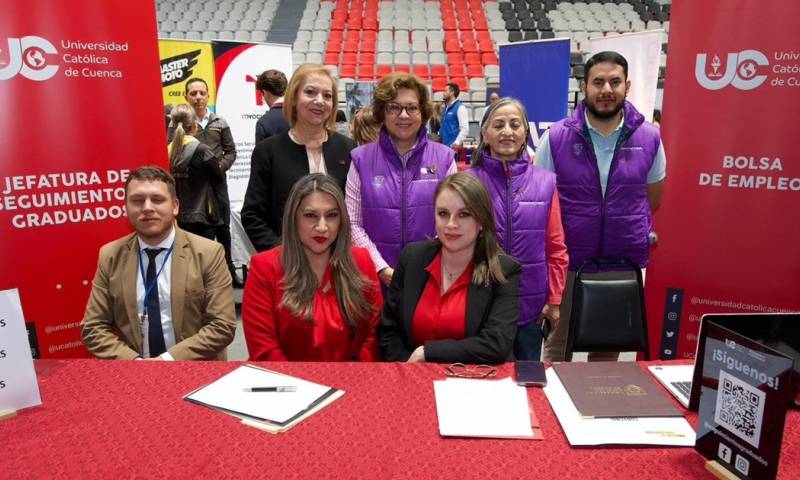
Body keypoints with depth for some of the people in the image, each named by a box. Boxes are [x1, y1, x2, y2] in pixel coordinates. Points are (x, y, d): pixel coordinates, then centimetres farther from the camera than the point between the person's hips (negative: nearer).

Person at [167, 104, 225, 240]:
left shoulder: (168, 151, 0)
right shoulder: (201, 150, -14)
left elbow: (174, 181, 7)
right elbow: (219, 178, -4)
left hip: (178, 217, 5)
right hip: (201, 217, -5)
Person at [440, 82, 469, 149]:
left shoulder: (460, 107, -9)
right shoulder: (446, 107, 16)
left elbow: (465, 128, -16)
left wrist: (457, 143, -21)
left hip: (453, 146, -8)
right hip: (443, 145, 8)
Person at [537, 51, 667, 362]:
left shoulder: (649, 138, -2)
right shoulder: (556, 137, -8)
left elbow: (653, 198, 9)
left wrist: (638, 235, 9)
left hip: (625, 263, 2)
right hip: (568, 262, -1)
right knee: (558, 346, 15)